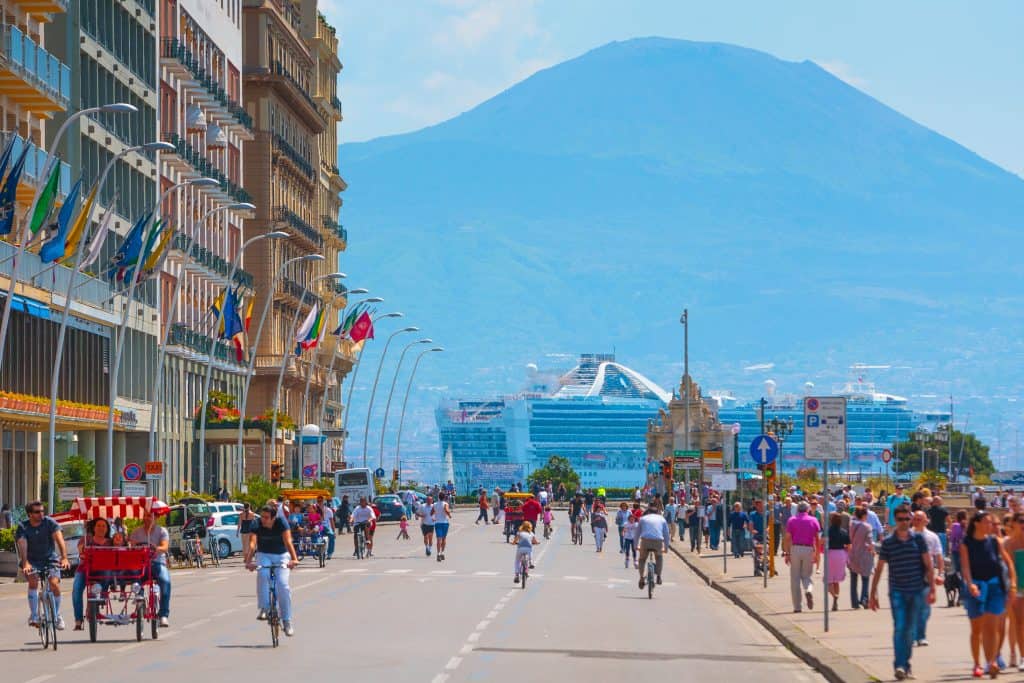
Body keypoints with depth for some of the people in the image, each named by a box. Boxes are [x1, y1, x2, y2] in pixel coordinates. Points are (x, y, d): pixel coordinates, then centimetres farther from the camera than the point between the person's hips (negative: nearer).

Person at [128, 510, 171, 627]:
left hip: (157, 562, -1)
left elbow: (165, 546, -9)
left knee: (165, 581, -31)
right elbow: (131, 546, 1)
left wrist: (157, 549, -32)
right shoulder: (136, 532, 14)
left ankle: (163, 615, -29)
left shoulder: (162, 531, 9)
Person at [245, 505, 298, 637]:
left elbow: (288, 541, -30)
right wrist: (248, 561, -44)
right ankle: (264, 608, -20)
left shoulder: (281, 523, -19)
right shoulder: (257, 525, -16)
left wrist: (294, 559, -45)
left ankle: (287, 621, -6)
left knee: (283, 584, -17)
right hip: (264, 555, 1)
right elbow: (252, 543, -27)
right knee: (262, 574, -33)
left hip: (281, 555, -1)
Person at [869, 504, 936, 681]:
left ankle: (906, 663, 21)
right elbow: (879, 569, 4)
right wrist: (873, 594, 1)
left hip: (916, 590, 1)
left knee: (910, 629, 8)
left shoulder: (918, 539, 3)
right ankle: (899, 665, -16)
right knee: (899, 627, -13)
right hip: (897, 591, -1)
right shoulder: (888, 542, 1)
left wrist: (932, 589, -5)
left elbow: (928, 565, 3)